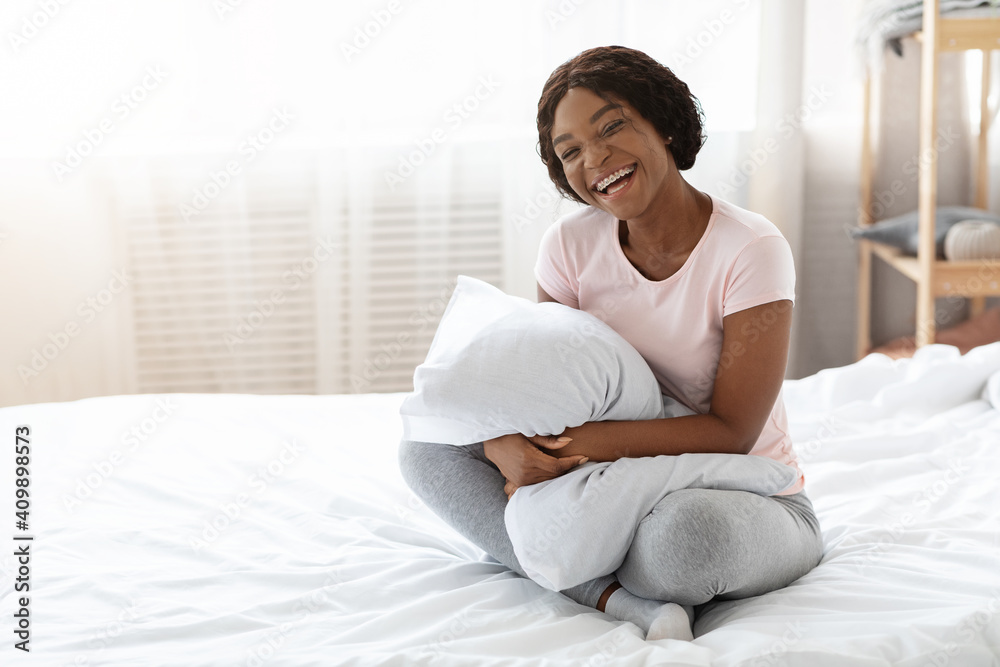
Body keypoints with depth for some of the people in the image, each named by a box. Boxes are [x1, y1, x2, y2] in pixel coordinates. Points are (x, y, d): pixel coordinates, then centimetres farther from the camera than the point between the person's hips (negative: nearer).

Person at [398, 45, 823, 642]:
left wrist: (598, 440, -30)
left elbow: (732, 433, -19)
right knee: (426, 447, -10)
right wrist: (504, 444, -25)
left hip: (750, 498, -5)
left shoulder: (750, 249, -18)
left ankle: (582, 578, -7)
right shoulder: (570, 245, -3)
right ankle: (626, 602, -23)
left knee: (688, 528, -42)